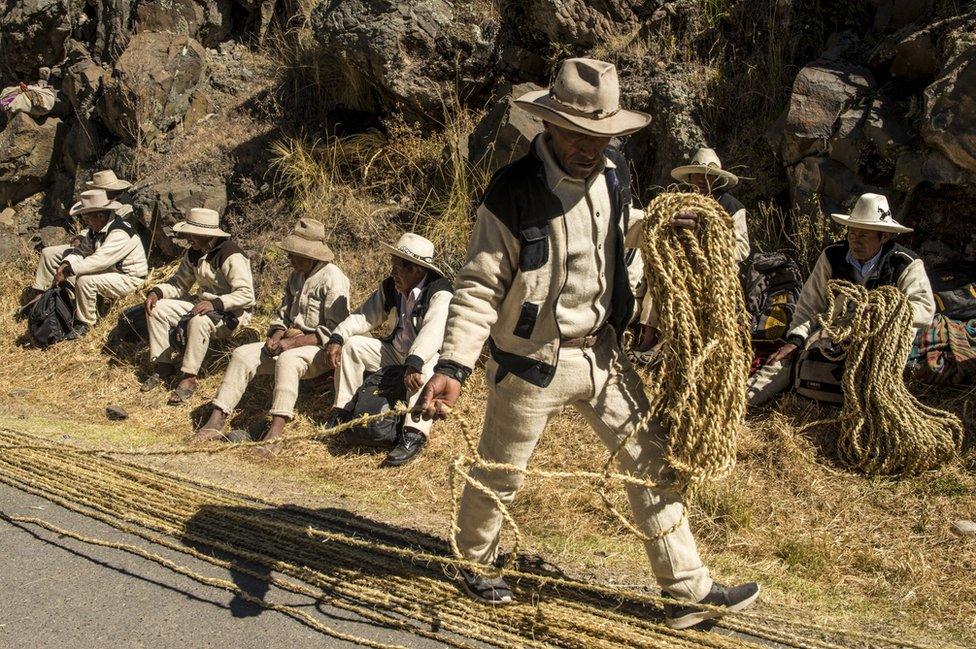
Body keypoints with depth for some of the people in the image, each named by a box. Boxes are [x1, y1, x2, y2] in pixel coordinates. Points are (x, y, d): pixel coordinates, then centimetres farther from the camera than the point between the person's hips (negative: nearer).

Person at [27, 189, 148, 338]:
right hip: (105, 266, 9)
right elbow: (83, 249, 0)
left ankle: (85, 323, -17)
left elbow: (98, 261, -39)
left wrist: (67, 271, -35)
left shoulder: (120, 234, -33)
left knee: (85, 280, -39)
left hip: (127, 278, -9)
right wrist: (66, 265, -19)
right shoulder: (96, 226, -5)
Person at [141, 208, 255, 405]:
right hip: (203, 303, 9)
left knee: (198, 321, -38)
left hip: (231, 313, -9)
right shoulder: (194, 253, 4)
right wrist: (157, 292, -6)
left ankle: (189, 377, -26)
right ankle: (164, 366, 1)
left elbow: (246, 294, -26)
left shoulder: (231, 256, -22)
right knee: (157, 309, -3)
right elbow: (179, 283, 13)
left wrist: (215, 303, -37)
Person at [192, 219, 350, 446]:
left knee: (287, 360, -38)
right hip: (290, 344, 8)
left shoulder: (332, 278, -12)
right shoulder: (296, 276, 15)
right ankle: (215, 423, -15)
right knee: (242, 354, -9)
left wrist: (294, 342, -20)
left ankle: (276, 430, -45)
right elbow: (284, 315, 21)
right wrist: (276, 336, -2)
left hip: (320, 349, -8)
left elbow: (334, 331, -18)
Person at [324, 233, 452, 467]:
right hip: (397, 351, 8)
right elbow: (365, 316, -2)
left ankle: (414, 434, -42)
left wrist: (414, 363, -57)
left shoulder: (440, 293, -26)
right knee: (352, 345, -2)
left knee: (423, 367, -41)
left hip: (430, 356, -7)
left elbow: (433, 330, -42)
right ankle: (343, 411, 3)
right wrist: (337, 338, -17)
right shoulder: (391, 287, -3)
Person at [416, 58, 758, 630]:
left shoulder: (615, 174, -1)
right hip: (532, 363, -5)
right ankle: (475, 562, 42)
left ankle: (689, 589, 20)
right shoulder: (514, 191, -20)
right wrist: (454, 366, -29)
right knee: (498, 474, 13)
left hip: (601, 352, 6)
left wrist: (661, 224, 1)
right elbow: (480, 287, -19)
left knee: (653, 458, 7)